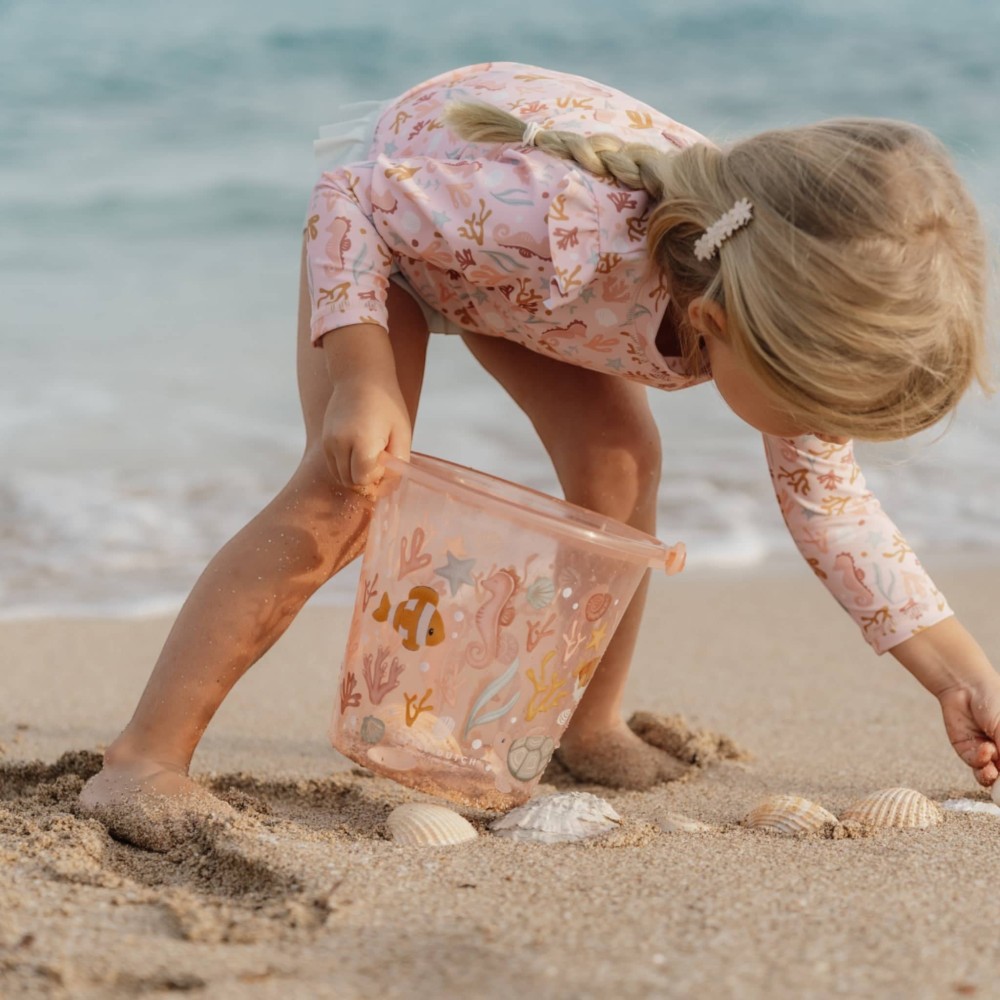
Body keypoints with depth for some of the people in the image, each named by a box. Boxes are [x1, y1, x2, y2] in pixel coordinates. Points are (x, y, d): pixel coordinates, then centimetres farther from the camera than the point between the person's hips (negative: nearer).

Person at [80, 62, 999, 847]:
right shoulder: (565, 232, -47)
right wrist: (363, 377, -47)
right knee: (347, 492, -20)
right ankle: (145, 760, -18)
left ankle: (594, 732, 12)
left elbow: (827, 493, -9)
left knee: (620, 464, -10)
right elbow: (350, 197, -33)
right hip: (387, 197, -5)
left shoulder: (797, 315, -26)